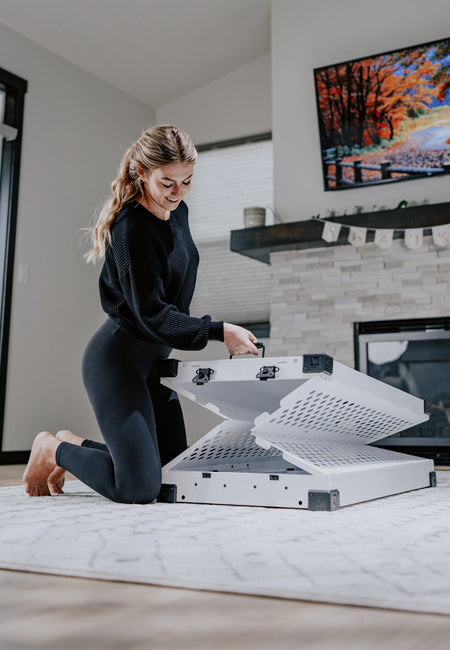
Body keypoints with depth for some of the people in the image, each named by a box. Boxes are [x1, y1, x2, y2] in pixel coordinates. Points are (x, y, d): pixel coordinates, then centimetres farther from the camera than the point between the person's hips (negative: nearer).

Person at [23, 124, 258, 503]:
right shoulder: (132, 228, -20)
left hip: (155, 359, 10)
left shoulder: (178, 212, 9)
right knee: (139, 488, -17)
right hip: (120, 359, -9)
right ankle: (54, 451, 10)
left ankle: (75, 444, 28)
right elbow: (151, 314, -23)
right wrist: (219, 332, -27)